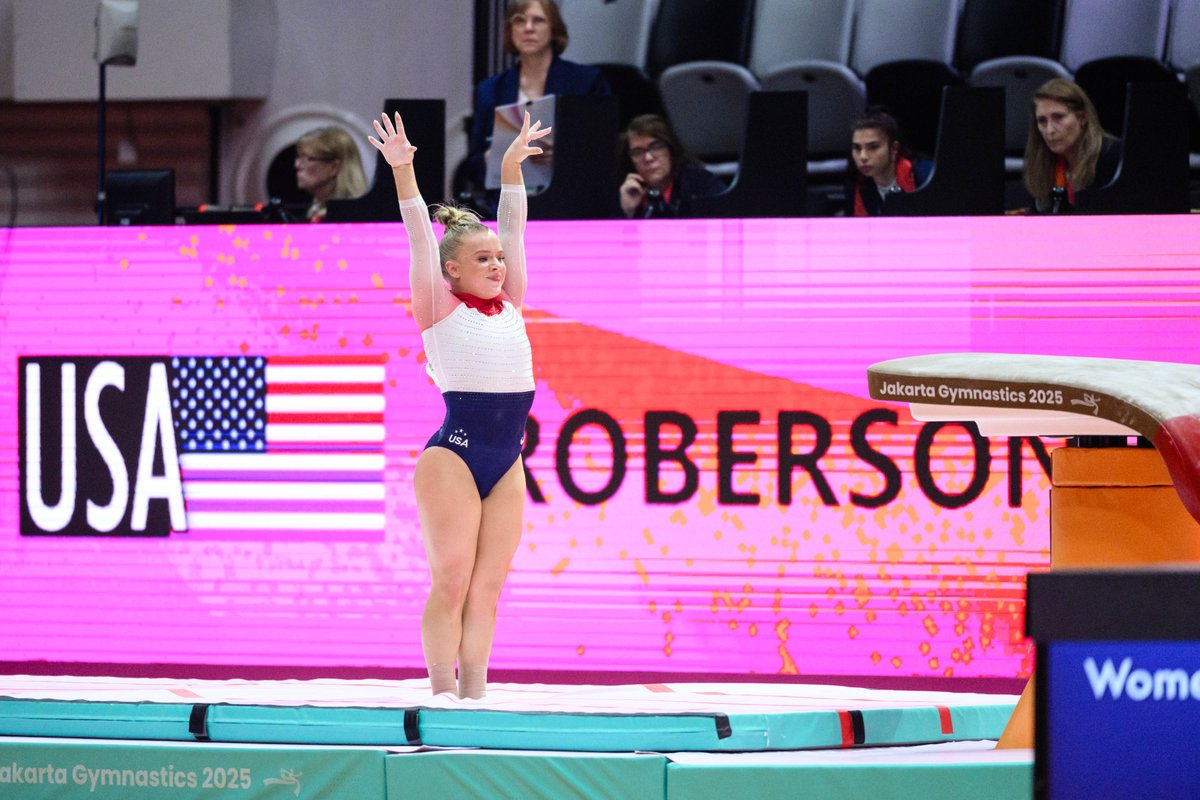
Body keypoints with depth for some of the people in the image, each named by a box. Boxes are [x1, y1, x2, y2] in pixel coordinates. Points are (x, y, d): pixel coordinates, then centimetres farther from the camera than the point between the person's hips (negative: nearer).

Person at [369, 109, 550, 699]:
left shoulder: (509, 305, 15)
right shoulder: (439, 308, 1)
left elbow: (512, 230, 18)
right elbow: (419, 237, -4)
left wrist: (512, 166, 19)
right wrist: (402, 172, -10)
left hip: (506, 461, 6)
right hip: (454, 452, -6)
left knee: (487, 587, 4)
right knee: (451, 582, -6)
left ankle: (474, 695, 4)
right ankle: (443, 695, -4)